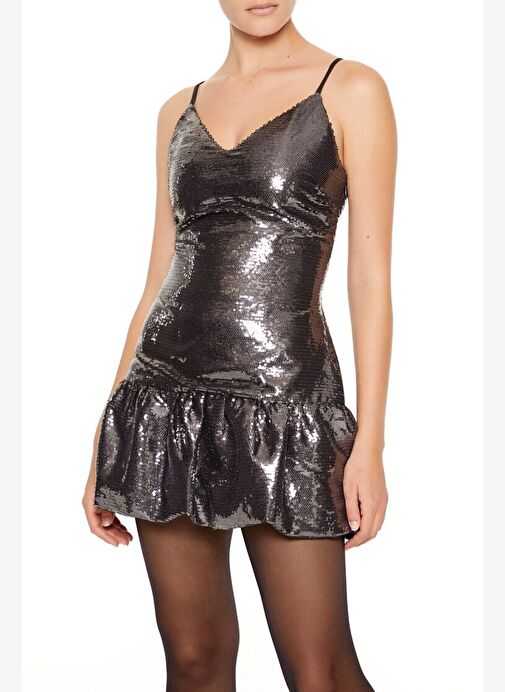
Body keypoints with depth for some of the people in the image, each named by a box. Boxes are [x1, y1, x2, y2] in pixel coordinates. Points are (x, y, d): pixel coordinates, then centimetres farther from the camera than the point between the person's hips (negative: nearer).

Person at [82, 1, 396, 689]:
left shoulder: (351, 90, 1)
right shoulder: (180, 110, 14)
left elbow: (371, 275, -4)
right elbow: (161, 277, 14)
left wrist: (370, 442, -10)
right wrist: (107, 443, 11)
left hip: (282, 398, -4)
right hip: (167, 393, 4)